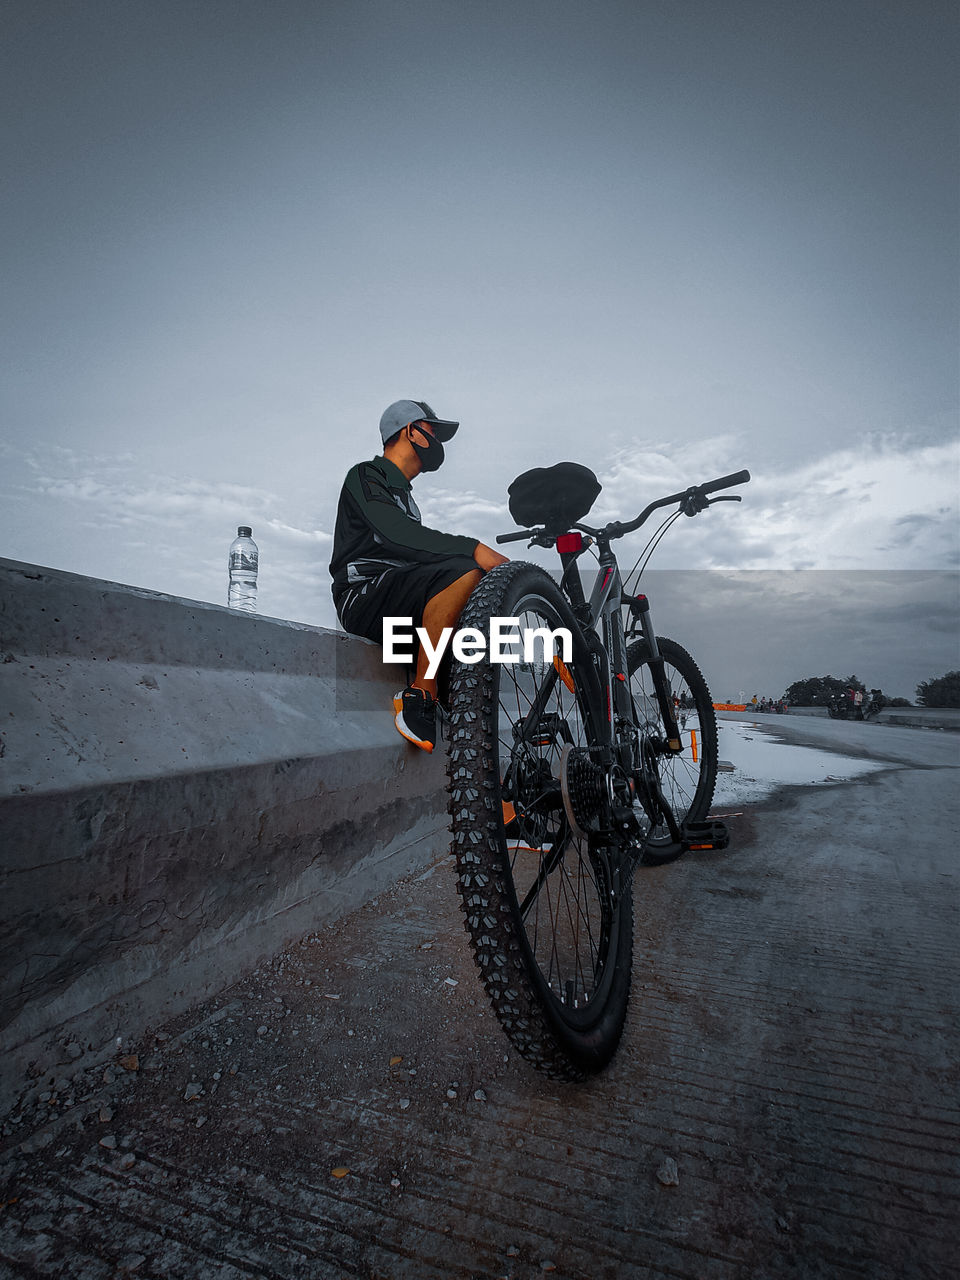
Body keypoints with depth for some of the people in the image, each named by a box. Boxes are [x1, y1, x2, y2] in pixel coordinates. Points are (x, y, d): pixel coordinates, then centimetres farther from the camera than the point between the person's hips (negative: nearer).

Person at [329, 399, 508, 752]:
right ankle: (418, 697, -29)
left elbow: (414, 550, 20)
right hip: (364, 596, -9)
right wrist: (473, 548, -25)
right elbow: (396, 534, -18)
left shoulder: (403, 496, 31)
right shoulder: (365, 476, 2)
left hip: (401, 607, 9)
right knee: (464, 573, -30)